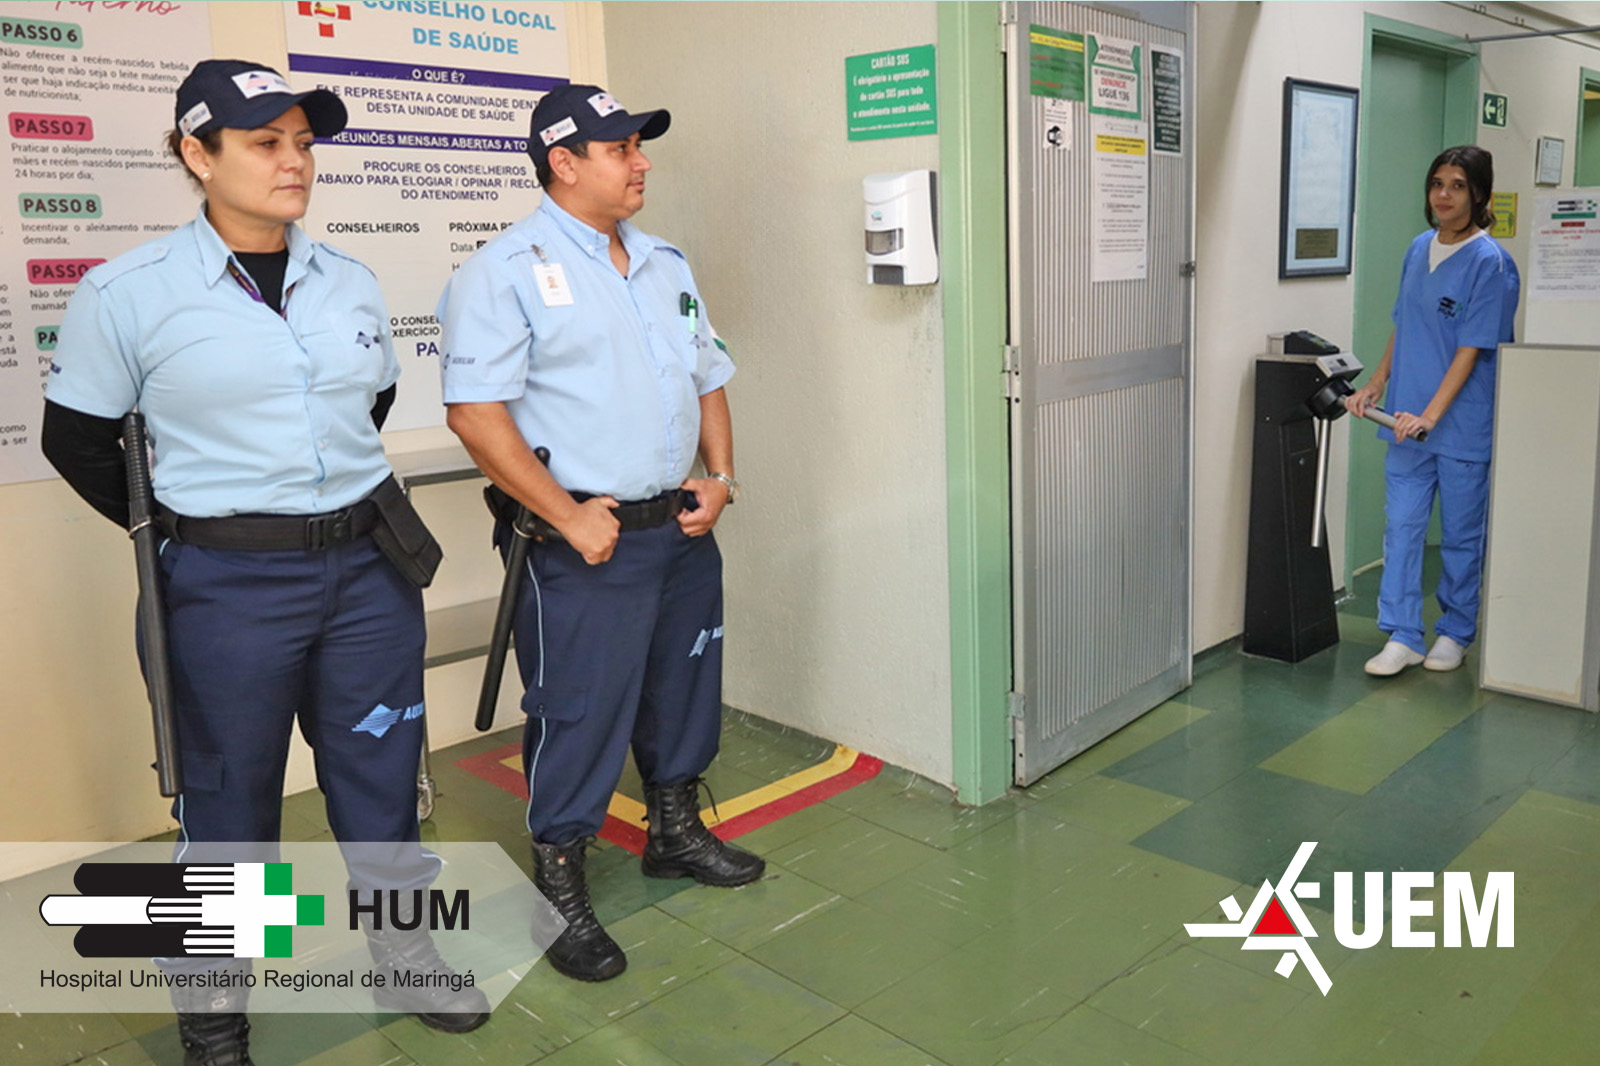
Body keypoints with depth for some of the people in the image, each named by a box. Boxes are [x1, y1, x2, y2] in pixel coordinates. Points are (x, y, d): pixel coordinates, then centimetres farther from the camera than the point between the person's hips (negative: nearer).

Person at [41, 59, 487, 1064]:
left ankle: (405, 949, 37)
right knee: (231, 799, 11)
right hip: (230, 586, -3)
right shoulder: (128, 293, -8)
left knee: (382, 771, 14)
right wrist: (185, 527, 6)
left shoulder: (351, 281, 4)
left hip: (372, 567, 4)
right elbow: (78, 441, 3)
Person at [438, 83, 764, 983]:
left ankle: (676, 832, 41)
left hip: (682, 530, 7)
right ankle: (560, 889, 19)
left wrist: (719, 478, 3)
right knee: (579, 717, 0)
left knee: (685, 691, 19)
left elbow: (708, 381, 18)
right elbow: (476, 412, -17)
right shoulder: (508, 270, -10)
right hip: (585, 543, -7)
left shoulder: (666, 264, 13)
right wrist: (568, 516, -19)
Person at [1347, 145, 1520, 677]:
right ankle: (1403, 636, 10)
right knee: (1401, 525, 3)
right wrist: (1375, 385, 9)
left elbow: (1471, 351, -16)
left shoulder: (1490, 263, -12)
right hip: (1408, 421, 5)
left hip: (1463, 424, -5)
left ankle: (1455, 633, 24)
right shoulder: (1420, 249, 8)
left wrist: (1430, 415, -22)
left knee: (1461, 534, 8)